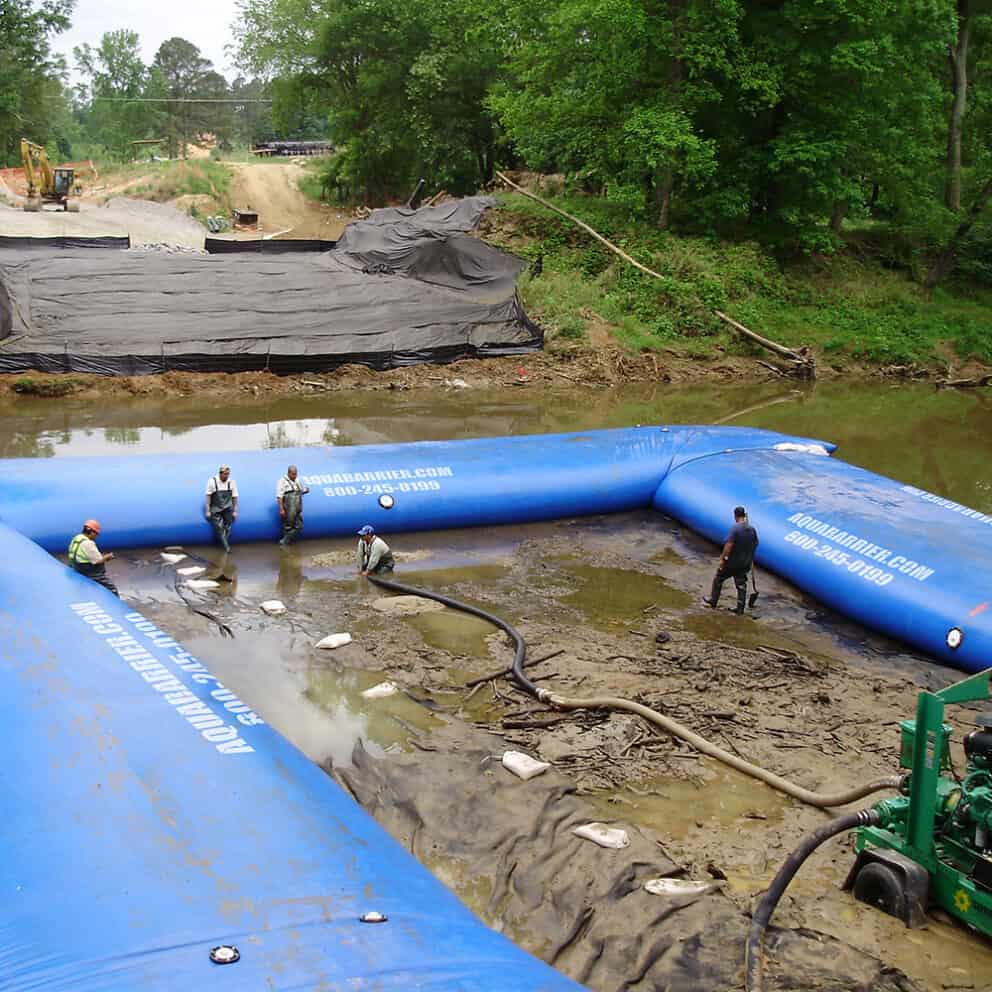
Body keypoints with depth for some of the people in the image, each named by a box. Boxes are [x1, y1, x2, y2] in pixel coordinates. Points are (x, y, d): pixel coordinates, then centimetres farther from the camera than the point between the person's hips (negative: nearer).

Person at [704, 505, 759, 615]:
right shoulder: (752, 529, 0)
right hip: (745, 563, 5)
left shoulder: (735, 528, -21)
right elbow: (755, 544, 11)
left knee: (718, 579, 15)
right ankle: (740, 610, 12)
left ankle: (712, 601, 27)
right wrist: (750, 558, 24)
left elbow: (729, 545, -24)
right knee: (741, 585, 11)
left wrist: (722, 558, -17)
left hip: (732, 562, -5)